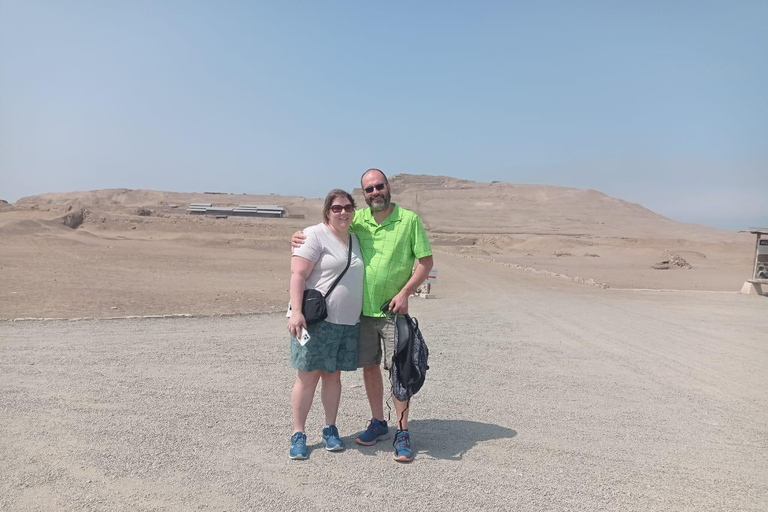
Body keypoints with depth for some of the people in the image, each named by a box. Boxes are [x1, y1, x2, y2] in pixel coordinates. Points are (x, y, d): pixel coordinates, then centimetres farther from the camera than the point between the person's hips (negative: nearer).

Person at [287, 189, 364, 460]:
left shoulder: (356, 239, 15)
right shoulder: (315, 235, -7)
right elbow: (298, 274, -14)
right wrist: (296, 311, -24)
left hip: (348, 323, 6)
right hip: (316, 319, -6)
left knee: (333, 375, 13)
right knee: (308, 376, 0)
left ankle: (330, 429, 24)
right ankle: (298, 434, 11)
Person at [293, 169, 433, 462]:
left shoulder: (409, 219, -4)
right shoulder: (356, 220, 5)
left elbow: (425, 262, -4)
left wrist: (405, 293, -14)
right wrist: (300, 238, -4)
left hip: (393, 310, -3)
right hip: (362, 308, 4)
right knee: (369, 366, 11)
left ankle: (402, 433, 9)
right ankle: (378, 424, 28)